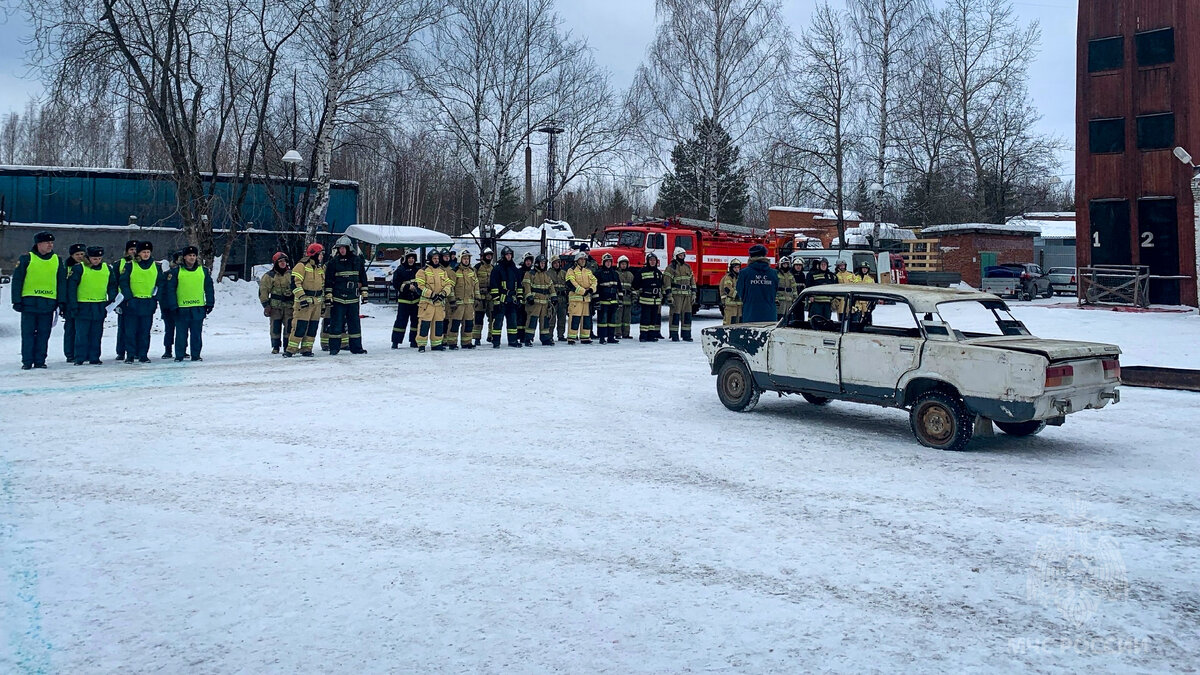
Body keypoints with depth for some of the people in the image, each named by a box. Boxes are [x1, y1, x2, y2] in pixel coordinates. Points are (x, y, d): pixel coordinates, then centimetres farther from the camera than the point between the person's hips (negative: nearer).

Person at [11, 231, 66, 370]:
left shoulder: (57, 260, 11)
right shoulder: (26, 258, 2)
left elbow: (62, 283, 13)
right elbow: (16, 280, 2)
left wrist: (61, 302, 6)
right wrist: (17, 301, -5)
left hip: (48, 304, 2)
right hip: (29, 302, -2)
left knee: (44, 334, 5)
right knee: (28, 333, 1)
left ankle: (40, 361, 11)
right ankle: (27, 361, 6)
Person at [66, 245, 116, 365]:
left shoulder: (108, 269, 8)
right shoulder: (80, 269, -4)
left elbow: (112, 287, 17)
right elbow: (71, 287, -4)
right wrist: (73, 305, -9)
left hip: (100, 308, 3)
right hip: (83, 306, -3)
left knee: (96, 335, 8)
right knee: (81, 334, -1)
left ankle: (94, 358, 14)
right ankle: (79, 358, 5)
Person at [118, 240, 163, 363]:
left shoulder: (156, 266, 9)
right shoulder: (130, 266, 0)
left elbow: (160, 284, 12)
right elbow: (124, 282, -1)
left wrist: (156, 298, 2)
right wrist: (129, 298, -9)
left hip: (149, 304, 2)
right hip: (133, 303, -2)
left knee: (145, 331, 6)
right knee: (130, 331, 0)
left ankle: (143, 355, 12)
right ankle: (130, 355, 6)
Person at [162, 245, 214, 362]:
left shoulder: (204, 270, 8)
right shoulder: (176, 272, 2)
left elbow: (209, 288, 12)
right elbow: (170, 289, 2)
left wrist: (209, 303, 6)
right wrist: (173, 306, -5)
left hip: (198, 308, 1)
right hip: (181, 308, -1)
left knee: (197, 334, 5)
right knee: (181, 334, 2)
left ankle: (196, 355, 12)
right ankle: (179, 355, 9)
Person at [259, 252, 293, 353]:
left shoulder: (291, 274, 10)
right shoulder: (269, 276, 1)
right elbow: (263, 291, 1)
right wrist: (266, 305, -5)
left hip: (289, 305, 2)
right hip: (275, 306, -2)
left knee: (289, 326, -3)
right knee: (275, 327, 0)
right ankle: (275, 347, 10)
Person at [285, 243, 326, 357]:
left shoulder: (321, 267, 16)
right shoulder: (302, 266, -9)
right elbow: (295, 283, -15)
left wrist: (323, 303, 21)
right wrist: (301, 297, -23)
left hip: (316, 302, 7)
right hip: (303, 302, -7)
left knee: (313, 327, 7)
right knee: (300, 326, -11)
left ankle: (306, 349, 14)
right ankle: (291, 349, -6)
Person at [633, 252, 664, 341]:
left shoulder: (659, 272, 16)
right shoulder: (642, 271, -2)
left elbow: (661, 286, 26)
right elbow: (635, 284, -1)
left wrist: (662, 297, 24)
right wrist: (635, 296, -1)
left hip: (656, 300, 6)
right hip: (646, 299, -6)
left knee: (654, 317, 6)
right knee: (645, 317, -7)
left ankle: (652, 335, 12)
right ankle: (643, 336, -3)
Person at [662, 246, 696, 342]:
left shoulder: (688, 267, 17)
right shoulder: (671, 267, -2)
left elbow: (692, 281, 20)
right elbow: (667, 282, -7)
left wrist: (693, 294, 13)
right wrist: (669, 296, -13)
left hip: (687, 295, 6)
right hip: (676, 294, -6)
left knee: (687, 314, 5)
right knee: (675, 314, -6)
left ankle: (686, 334, 11)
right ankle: (674, 335, -2)